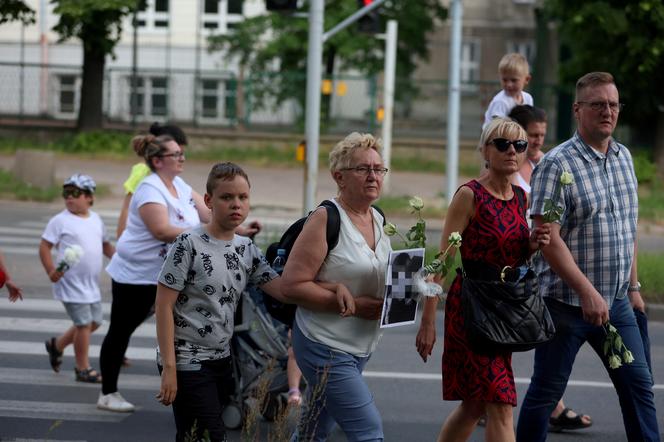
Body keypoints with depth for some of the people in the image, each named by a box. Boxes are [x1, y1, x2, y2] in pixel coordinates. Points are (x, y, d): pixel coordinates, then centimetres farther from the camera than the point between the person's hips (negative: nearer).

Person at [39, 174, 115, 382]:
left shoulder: (95, 219, 10)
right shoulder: (60, 221, -9)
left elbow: (105, 245, 22)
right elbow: (44, 247, -10)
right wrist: (51, 270, -23)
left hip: (91, 284, 7)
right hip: (71, 284, -7)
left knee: (95, 322, 14)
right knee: (84, 323, -5)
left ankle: (56, 344, 31)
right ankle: (83, 368, 8)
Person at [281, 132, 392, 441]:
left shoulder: (378, 220, 10)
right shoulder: (325, 219, -14)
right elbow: (292, 285, -18)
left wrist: (393, 297, -5)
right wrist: (355, 305, -20)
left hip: (359, 347, 8)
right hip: (326, 346, -8)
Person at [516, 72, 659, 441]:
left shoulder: (624, 157, 10)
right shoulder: (558, 164, -13)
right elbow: (548, 239, -19)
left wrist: (633, 286, 16)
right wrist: (588, 293, -23)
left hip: (616, 303, 7)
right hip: (567, 302, -6)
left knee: (639, 385, 8)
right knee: (546, 393, 3)